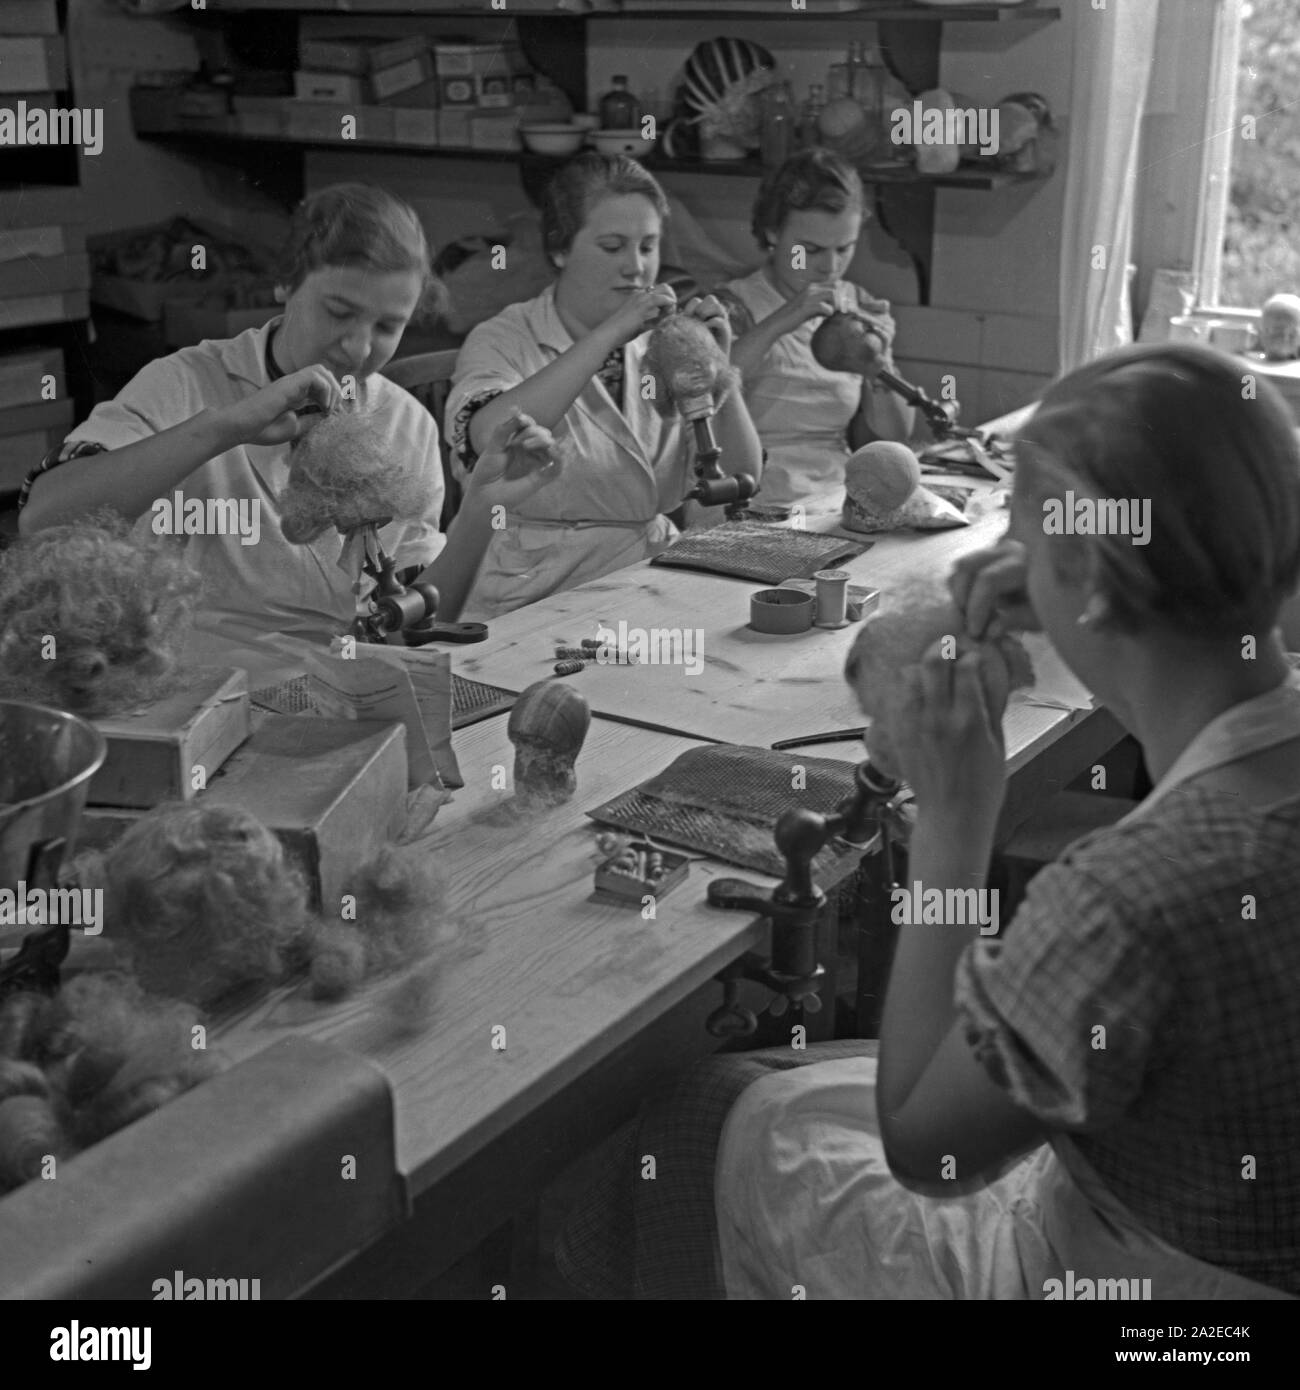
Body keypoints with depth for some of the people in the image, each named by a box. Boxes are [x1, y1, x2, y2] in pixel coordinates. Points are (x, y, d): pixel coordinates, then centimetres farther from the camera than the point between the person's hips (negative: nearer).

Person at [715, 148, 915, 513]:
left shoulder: (861, 310, 10)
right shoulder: (734, 307, -4)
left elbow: (892, 439, 9)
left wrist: (880, 365, -9)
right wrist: (777, 324, -30)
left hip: (840, 504, 6)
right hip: (757, 512, -6)